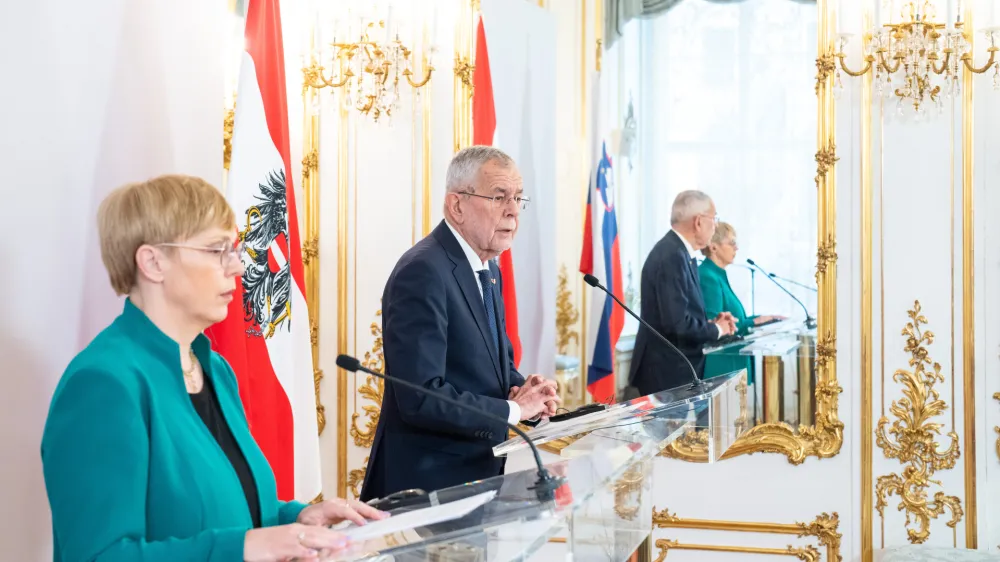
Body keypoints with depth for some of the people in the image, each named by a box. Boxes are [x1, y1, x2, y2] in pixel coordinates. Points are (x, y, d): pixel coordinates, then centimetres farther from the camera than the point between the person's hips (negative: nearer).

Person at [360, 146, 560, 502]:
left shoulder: (488, 270, 9)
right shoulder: (423, 272, -20)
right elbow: (421, 398, -27)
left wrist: (519, 390, -3)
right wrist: (513, 410, -16)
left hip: (479, 471, 9)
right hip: (429, 483, -9)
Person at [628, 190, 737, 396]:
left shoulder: (677, 250, 10)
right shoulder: (672, 256, -20)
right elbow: (677, 323, -25)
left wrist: (711, 323, 3)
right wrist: (716, 330, -10)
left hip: (675, 368, 10)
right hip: (667, 373, -10)